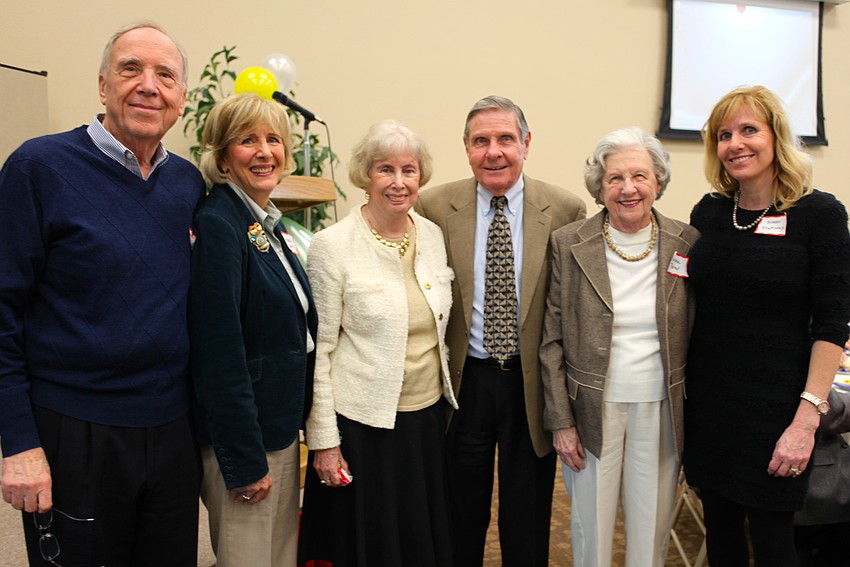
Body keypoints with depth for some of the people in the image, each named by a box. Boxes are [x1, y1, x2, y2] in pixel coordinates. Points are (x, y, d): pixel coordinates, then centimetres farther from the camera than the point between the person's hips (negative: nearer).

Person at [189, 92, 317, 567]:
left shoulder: (272, 225, 8)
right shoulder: (218, 225, -18)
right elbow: (218, 352, -23)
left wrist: (301, 424, 15)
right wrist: (244, 461, -20)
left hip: (283, 427, 8)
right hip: (244, 436, -8)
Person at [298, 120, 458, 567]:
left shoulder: (433, 235, 3)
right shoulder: (331, 245, -12)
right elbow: (319, 350, -10)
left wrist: (445, 395, 12)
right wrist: (324, 441, -9)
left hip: (429, 416, 5)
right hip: (363, 424, -5)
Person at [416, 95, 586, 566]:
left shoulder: (565, 210, -6)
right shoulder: (434, 207, -5)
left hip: (534, 384, 0)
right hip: (463, 381, 1)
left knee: (528, 525, 16)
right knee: (461, 516, 18)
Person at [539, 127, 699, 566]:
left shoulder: (687, 244, -1)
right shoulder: (568, 244, -5)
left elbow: (696, 336, 6)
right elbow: (552, 340, -3)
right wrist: (560, 420, -5)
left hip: (661, 411, 2)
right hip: (592, 410, -1)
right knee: (591, 530, 13)